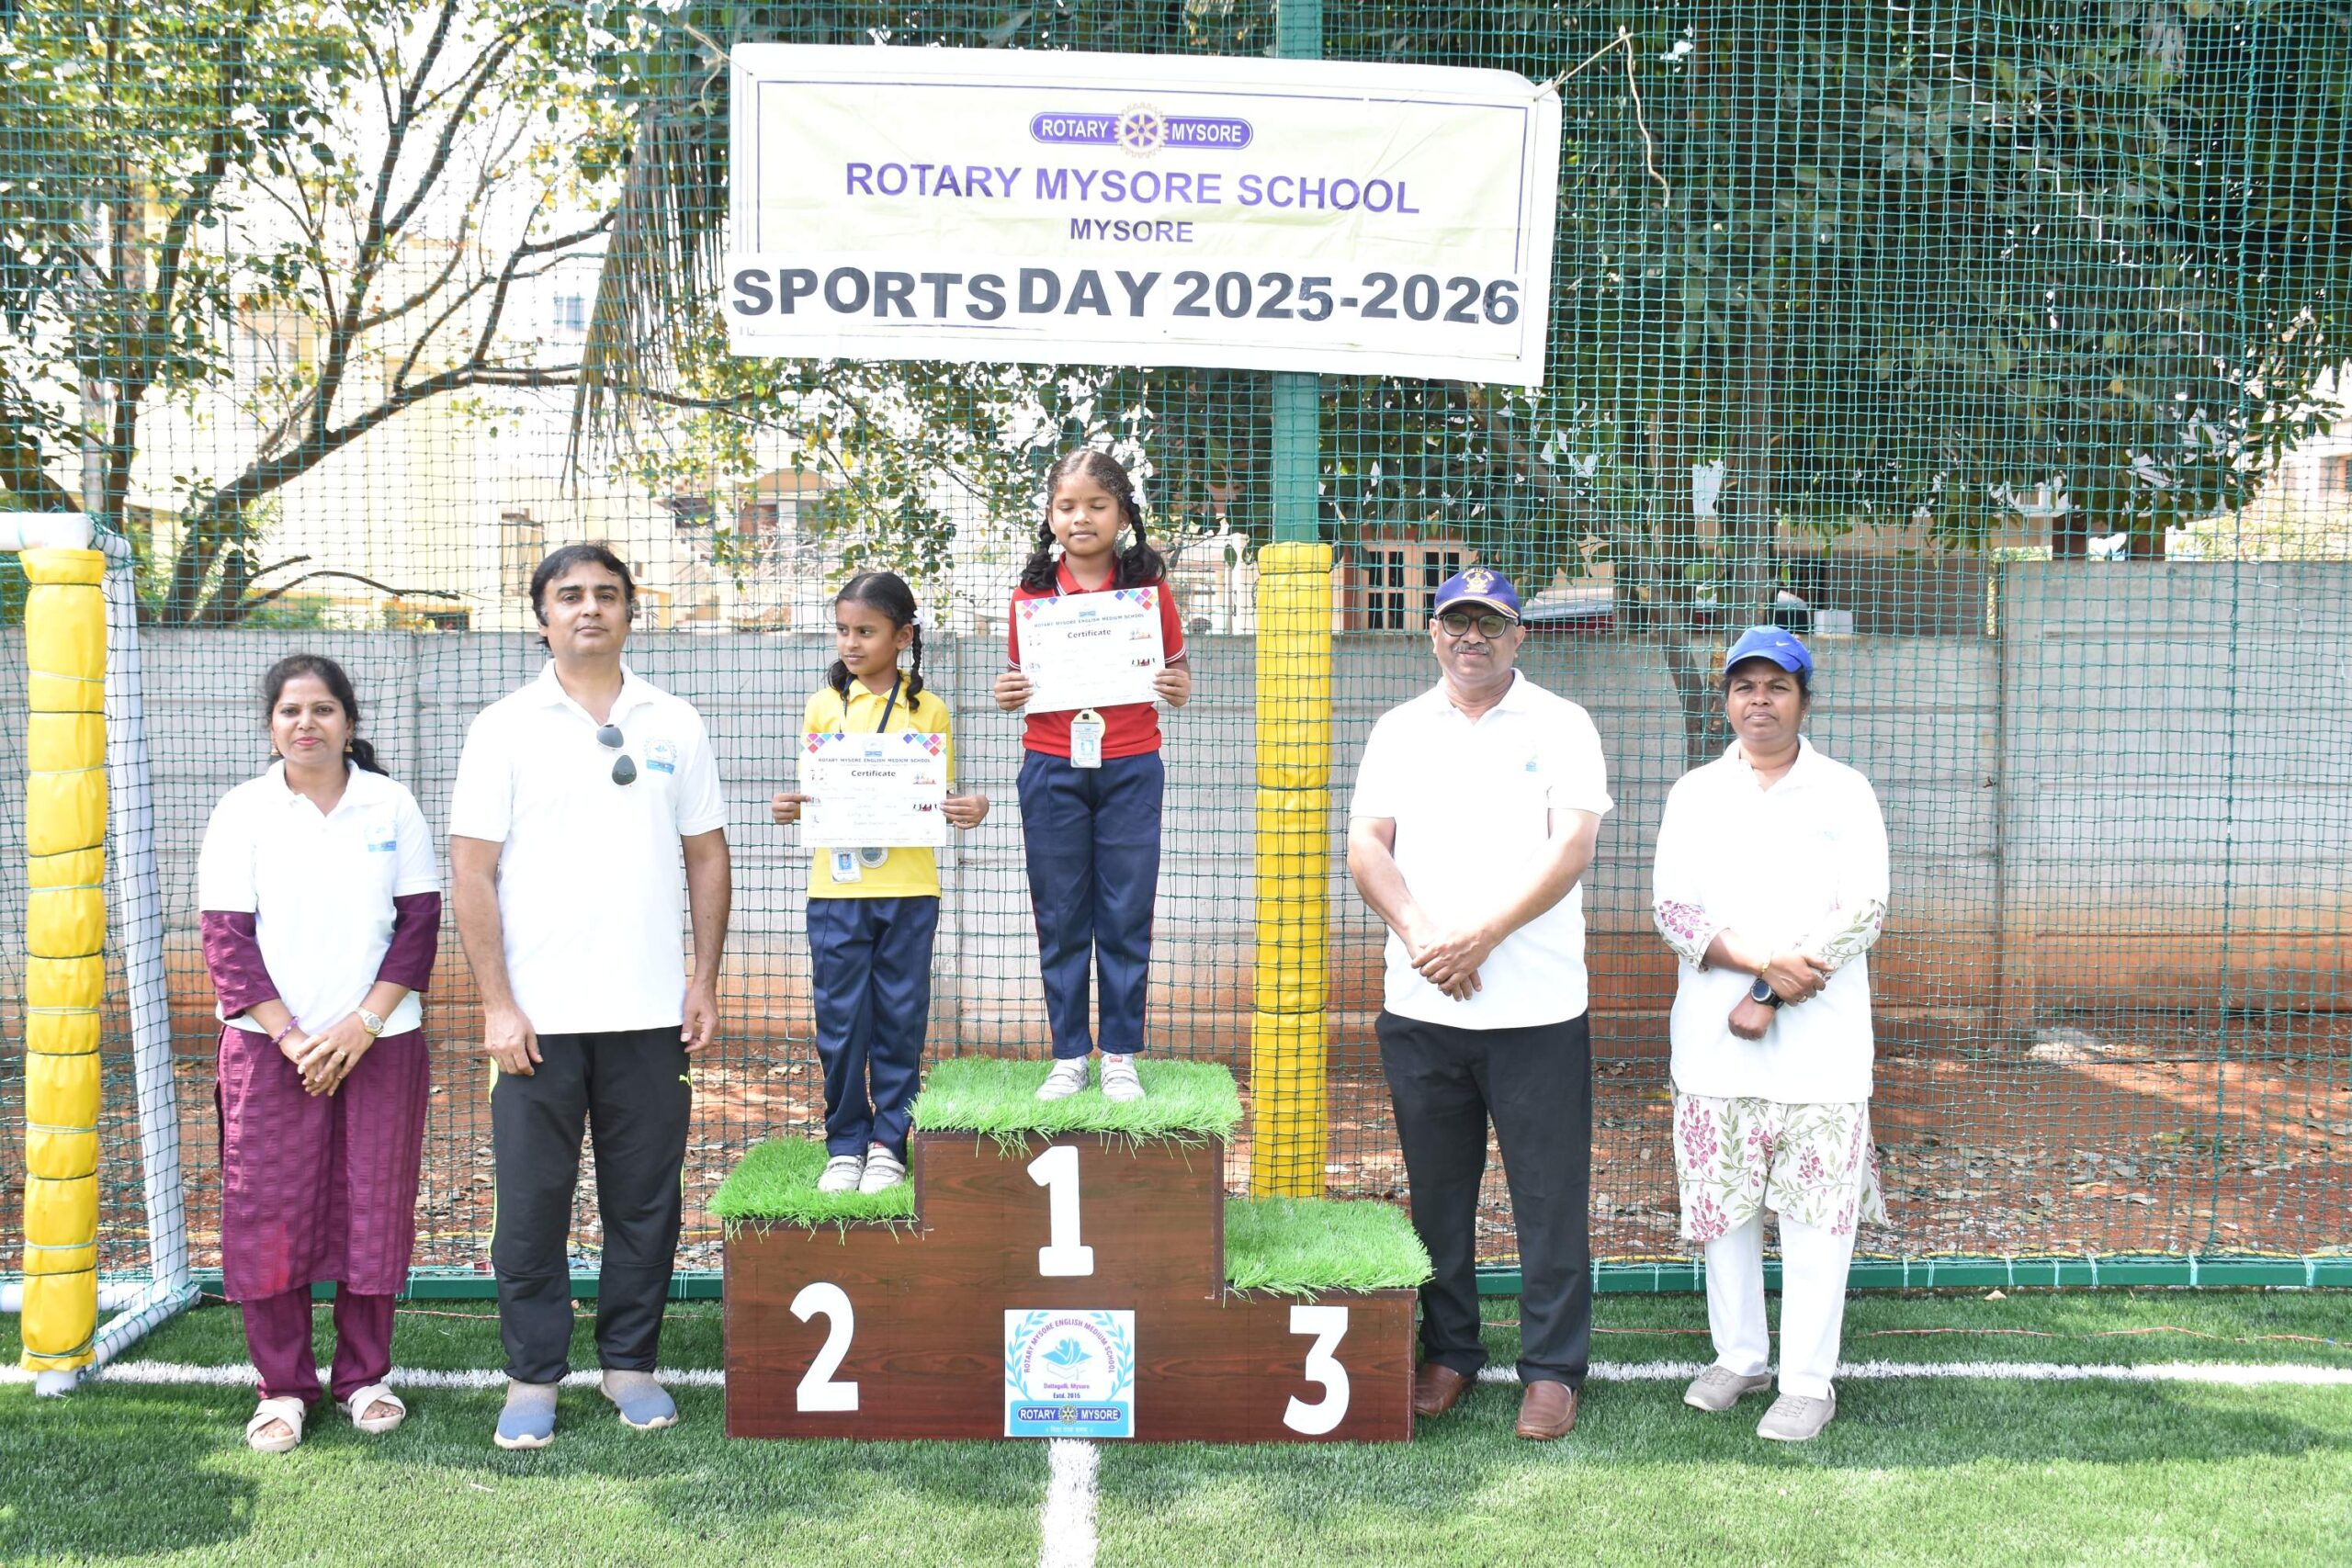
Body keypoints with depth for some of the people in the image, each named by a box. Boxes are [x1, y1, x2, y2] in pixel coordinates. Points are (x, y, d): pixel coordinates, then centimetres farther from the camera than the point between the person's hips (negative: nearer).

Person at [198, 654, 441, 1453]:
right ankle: (282, 1386, 14)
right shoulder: (242, 812, 1)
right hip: (270, 1047, 0)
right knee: (269, 1215, 0)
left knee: (375, 1211, 4)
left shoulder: (392, 805, 3)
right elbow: (226, 939, -3)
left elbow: (419, 923, 0)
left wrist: (362, 1026, -10)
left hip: (381, 1043, 0)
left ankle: (364, 1377, 18)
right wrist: (291, 1037, -11)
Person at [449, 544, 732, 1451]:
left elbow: (707, 857, 11)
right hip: (537, 1016, -2)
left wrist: (705, 982, 5)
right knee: (531, 1203, 4)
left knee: (645, 1201, 8)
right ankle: (532, 1377, 16)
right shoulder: (505, 728, 1)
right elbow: (472, 874, -2)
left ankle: (631, 1362, 22)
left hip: (649, 1013, 2)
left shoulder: (674, 725, 8)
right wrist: (496, 1004, -8)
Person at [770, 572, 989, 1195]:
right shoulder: (824, 706, 6)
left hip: (908, 888, -1)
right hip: (836, 886, 1)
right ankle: (846, 1146, 16)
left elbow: (940, 799, 6)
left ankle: (888, 1144, 17)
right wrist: (789, 807, -11)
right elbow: (812, 792, 11)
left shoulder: (928, 710, 2)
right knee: (840, 1021, 4)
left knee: (900, 1019, 5)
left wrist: (971, 809, -15)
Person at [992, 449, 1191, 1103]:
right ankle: (1069, 1056, 19)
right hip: (1052, 772, 1)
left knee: (1126, 919, 5)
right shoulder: (1031, 594, 1)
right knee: (1060, 920, 7)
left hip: (1131, 771, -1)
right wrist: (1008, 694, -10)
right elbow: (1021, 677, 11)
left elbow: (1176, 669, 9)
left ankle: (1120, 1057, 17)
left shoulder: (1148, 587, 0)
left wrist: (1177, 689, -13)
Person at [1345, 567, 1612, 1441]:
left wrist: (1482, 935, -17)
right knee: (1436, 1194, 11)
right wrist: (1420, 935, -14)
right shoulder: (1399, 731, 11)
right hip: (1420, 1008, 3)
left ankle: (1553, 1369, 13)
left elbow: (1572, 849, -8)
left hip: (1538, 1008, -3)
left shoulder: (1560, 727, 3)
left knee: (1550, 1196, 2)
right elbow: (1365, 847, 2)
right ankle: (1448, 1353, 25)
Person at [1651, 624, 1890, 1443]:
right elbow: (1673, 907, -1)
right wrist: (1765, 964, -15)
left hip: (1821, 1047, -2)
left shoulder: (1845, 793, 4)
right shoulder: (1695, 794, 9)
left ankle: (1809, 1382, 8)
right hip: (1713, 1045, 2)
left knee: (1816, 1213, -1)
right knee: (1722, 1206, 9)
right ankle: (1738, 1357, 25)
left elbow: (1862, 911, -6)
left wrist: (1769, 999, -13)